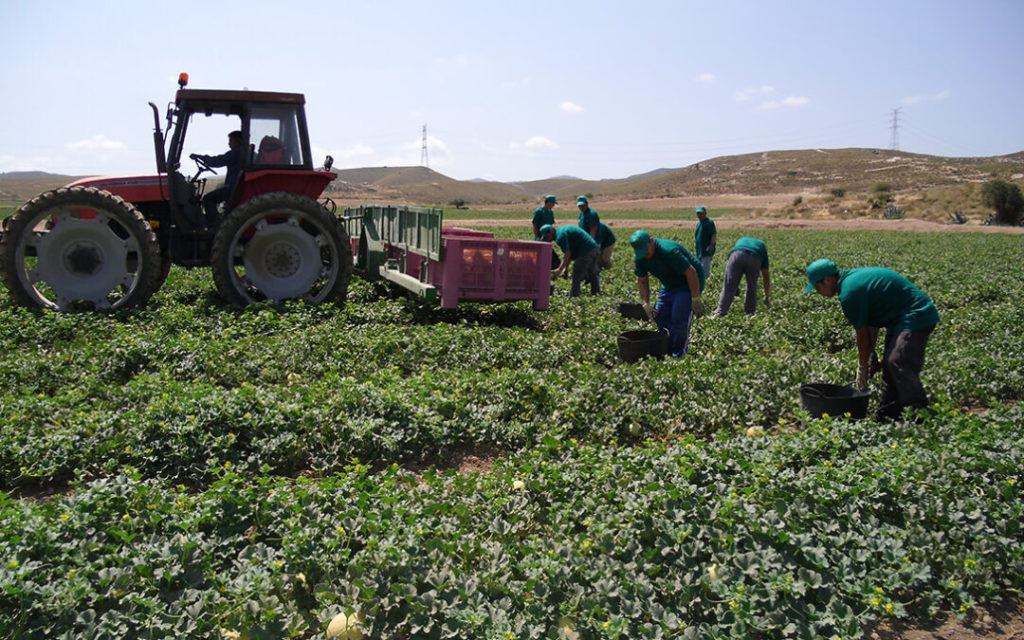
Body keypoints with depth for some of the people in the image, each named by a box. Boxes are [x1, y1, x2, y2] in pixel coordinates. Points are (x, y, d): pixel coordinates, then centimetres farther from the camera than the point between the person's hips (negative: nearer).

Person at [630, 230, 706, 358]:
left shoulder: (669, 251, -34)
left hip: (689, 282, -8)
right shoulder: (640, 257, -10)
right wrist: (645, 304, -3)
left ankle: (679, 354, -4)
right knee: (661, 316, -2)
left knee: (679, 317, -18)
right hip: (669, 285, 8)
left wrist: (696, 299, -26)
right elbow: (642, 281, 5)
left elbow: (691, 273, -29)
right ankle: (667, 351, 10)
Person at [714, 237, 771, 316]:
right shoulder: (762, 246, 38)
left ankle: (721, 311, 1)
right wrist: (767, 297, 42)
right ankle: (749, 312, 25)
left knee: (729, 286, 5)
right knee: (752, 286, 20)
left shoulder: (741, 241, 43)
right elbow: (766, 276, 36)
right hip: (754, 259, 0)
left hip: (737, 255, 0)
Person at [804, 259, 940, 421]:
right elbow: (872, 324, 17)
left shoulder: (849, 293, -19)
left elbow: (862, 334, -11)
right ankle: (886, 415, 16)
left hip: (915, 318, -11)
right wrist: (870, 354, 17)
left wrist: (862, 367, 1)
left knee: (899, 364, -19)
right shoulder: (853, 278, 12)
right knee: (889, 364, 11)